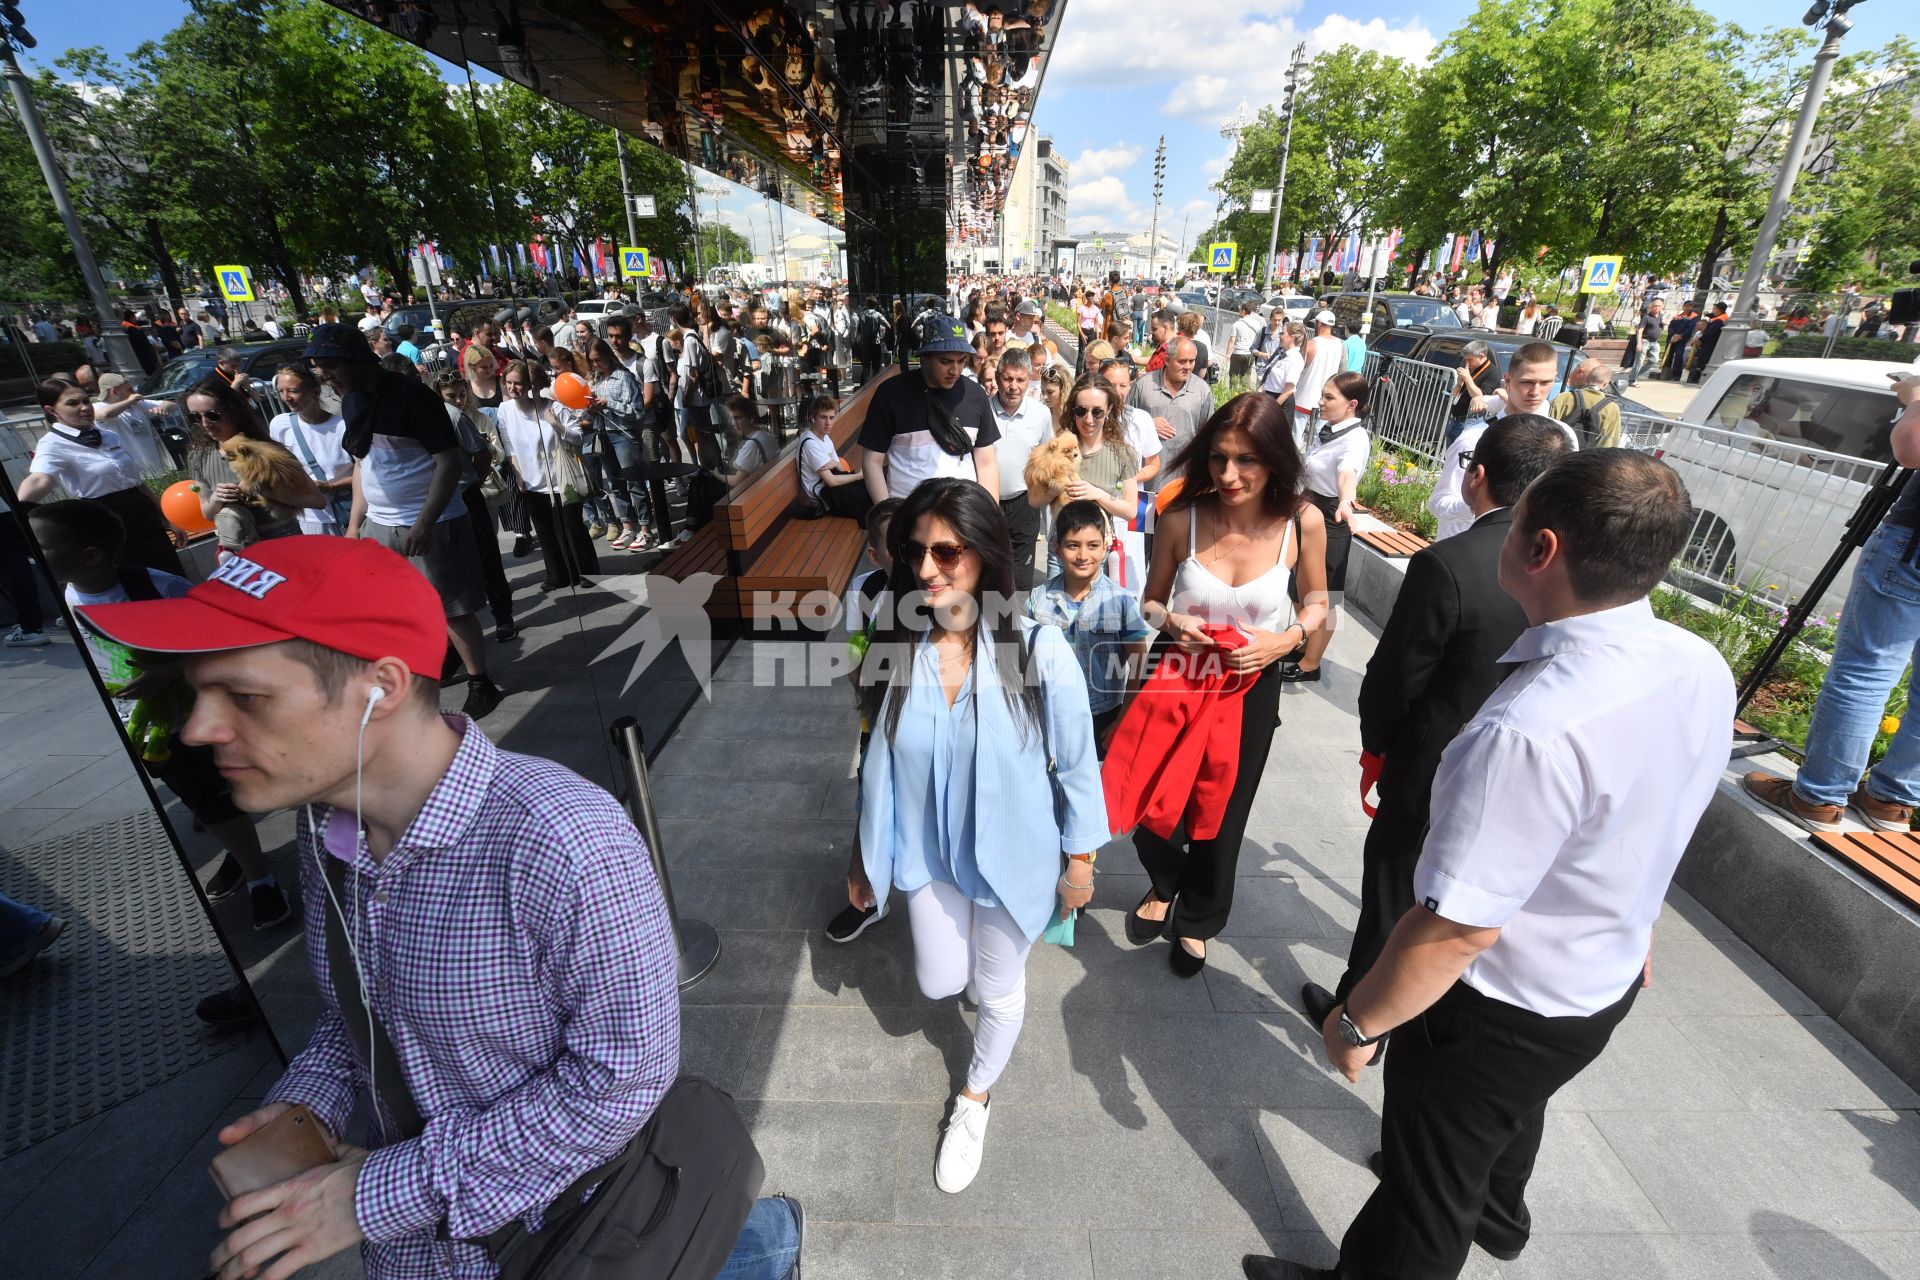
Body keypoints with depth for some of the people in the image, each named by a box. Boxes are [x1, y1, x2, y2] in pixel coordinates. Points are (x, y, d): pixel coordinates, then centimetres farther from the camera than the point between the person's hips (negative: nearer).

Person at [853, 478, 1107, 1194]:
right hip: (928, 852, 2)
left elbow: (1076, 763, -12)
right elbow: (879, 762, -3)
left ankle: (976, 1096, 51)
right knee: (940, 984, 18)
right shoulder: (896, 649, -15)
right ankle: (964, 939, 56)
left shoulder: (1040, 652, -25)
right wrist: (868, 859, 6)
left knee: (998, 990, 19)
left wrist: (1080, 859, -2)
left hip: (1012, 855, -2)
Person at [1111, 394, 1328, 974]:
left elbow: (1316, 601, 1)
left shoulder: (1302, 522, -17)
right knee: (1153, 802, 9)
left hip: (1252, 685, 1)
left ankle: (1196, 921, 48)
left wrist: (1287, 638, -18)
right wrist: (1168, 620, -23)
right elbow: (1152, 601, -2)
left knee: (1222, 815, 17)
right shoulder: (1181, 518, -18)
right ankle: (1165, 884, 48)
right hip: (1177, 674, 0)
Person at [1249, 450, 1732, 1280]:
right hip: (1608, 983, 8)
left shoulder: (1532, 732, -41)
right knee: (1513, 1110, 37)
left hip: (1496, 1011, -8)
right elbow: (1646, 829, 4)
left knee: (1428, 1179, 20)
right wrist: (1627, 927, 21)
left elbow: (1458, 930, -34)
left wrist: (1356, 1023, -17)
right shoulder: (1705, 668, -13)